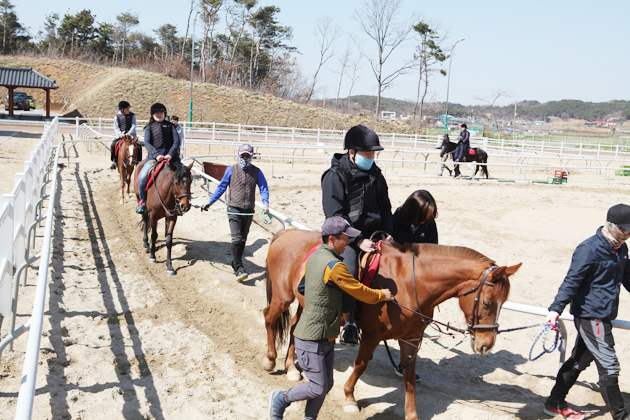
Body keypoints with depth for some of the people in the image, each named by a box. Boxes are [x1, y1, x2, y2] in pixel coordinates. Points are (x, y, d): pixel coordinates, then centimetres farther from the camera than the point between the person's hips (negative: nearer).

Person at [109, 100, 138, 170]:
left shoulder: (132, 115, 4)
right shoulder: (117, 116, 3)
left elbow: (133, 126, -4)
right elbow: (116, 127, -1)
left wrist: (129, 133, -22)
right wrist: (120, 134, -21)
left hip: (131, 135, 0)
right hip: (120, 135, 0)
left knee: (138, 146, -22)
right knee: (113, 145, -24)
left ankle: (138, 161, -4)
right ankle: (114, 161, -6)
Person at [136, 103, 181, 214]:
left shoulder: (170, 125, 15)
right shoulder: (149, 127, 13)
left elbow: (176, 141, 3)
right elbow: (147, 143, 0)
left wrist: (170, 154, -14)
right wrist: (156, 155, -18)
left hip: (170, 157, 1)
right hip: (154, 157, -1)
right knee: (142, 177, -21)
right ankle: (142, 201, 1)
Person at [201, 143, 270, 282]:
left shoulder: (256, 172, 3)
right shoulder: (231, 170, 1)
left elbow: (264, 189, 1)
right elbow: (221, 187, 6)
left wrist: (265, 203, -17)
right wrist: (209, 203, 4)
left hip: (249, 211, 3)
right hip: (234, 209, -2)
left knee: (243, 240, 13)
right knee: (237, 239, -13)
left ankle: (235, 264, 29)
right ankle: (239, 269, -12)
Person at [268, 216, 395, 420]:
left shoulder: (315, 256, 7)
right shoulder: (334, 265, -22)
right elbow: (359, 291, -13)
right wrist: (382, 295, 5)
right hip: (312, 340, -10)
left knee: (326, 385, 14)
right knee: (319, 388, -1)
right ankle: (280, 399, 17)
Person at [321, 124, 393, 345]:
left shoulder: (375, 174, 11)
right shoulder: (335, 176, -8)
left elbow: (385, 207, 19)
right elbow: (335, 215, -13)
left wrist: (387, 233, 1)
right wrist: (358, 241, -20)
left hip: (373, 233, 6)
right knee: (348, 270, -29)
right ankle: (348, 323, -17)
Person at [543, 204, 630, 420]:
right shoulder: (589, 249, -19)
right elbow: (571, 282, -21)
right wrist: (556, 309, -27)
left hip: (603, 316, 9)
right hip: (590, 317, -9)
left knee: (578, 361, 16)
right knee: (609, 366, -3)